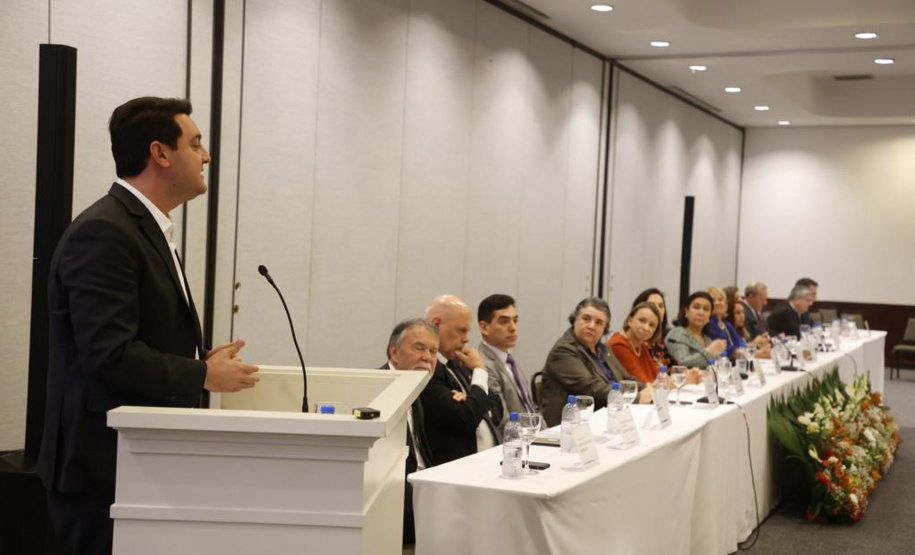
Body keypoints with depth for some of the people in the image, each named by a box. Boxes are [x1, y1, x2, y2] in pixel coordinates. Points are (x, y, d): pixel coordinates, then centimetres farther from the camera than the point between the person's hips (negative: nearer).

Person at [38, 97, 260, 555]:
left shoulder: (146, 228, 15)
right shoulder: (103, 233, -17)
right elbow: (111, 355, -24)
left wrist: (204, 359, 6)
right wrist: (204, 375, -15)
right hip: (104, 469, -10)